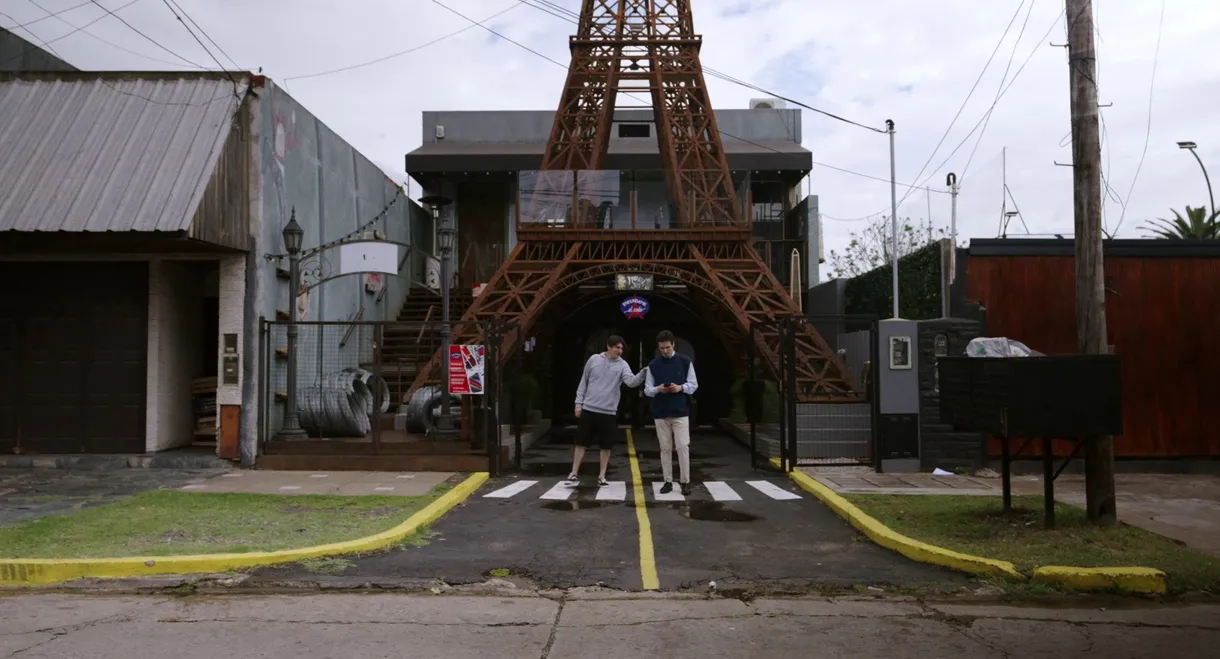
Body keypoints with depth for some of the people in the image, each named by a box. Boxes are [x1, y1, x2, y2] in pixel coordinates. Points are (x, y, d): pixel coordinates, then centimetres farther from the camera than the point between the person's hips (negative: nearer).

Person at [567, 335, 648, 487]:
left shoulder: (622, 365, -3)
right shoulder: (594, 359, 0)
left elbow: (631, 382, -20)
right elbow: (584, 382, 7)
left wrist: (643, 373, -38)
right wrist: (579, 402, 3)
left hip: (608, 412, 0)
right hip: (589, 409, 0)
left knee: (606, 446, 4)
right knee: (581, 442, 3)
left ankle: (602, 476, 16)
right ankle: (574, 474, 11)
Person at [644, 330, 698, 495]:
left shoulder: (685, 361, 1)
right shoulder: (653, 365, 5)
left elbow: (694, 385, 2)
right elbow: (647, 390, 5)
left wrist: (681, 387, -17)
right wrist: (658, 389, -16)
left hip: (680, 412, -2)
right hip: (660, 414, 2)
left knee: (683, 446, -5)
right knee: (665, 448, 6)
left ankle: (685, 482, 4)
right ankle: (668, 481, 14)